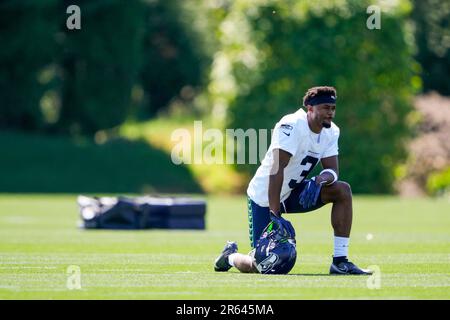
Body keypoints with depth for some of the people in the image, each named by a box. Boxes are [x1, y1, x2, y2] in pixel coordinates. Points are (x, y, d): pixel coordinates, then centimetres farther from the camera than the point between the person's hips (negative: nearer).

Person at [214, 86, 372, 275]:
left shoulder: (330, 132, -1)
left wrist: (327, 176, -29)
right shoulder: (292, 126, -26)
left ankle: (340, 262, -10)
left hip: (294, 193, 7)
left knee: (342, 190, -14)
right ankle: (230, 256, 28)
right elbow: (276, 169, -30)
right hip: (265, 196, -7)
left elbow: (333, 169, -2)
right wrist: (274, 213, -33)